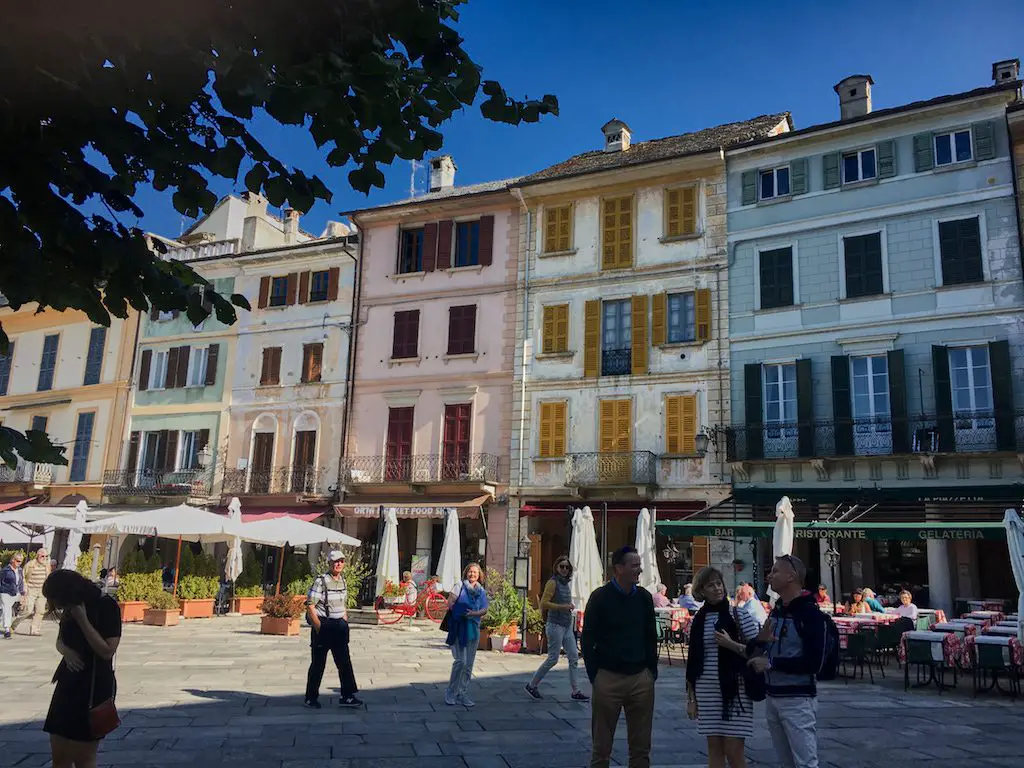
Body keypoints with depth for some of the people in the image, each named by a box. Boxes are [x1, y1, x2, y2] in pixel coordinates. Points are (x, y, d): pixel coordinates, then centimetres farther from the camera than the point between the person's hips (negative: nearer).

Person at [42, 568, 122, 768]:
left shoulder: (106, 606, -17)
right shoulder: (70, 608, 5)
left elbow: (107, 650, -22)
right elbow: (60, 641, 18)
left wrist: (82, 619, -23)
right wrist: (67, 652, -5)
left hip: (95, 686, -7)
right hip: (68, 684, 7)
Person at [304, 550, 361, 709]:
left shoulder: (343, 581, 9)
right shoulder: (320, 581, -13)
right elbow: (310, 606, -15)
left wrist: (345, 623, 12)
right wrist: (319, 628, -17)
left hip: (339, 626, 6)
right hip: (323, 626, -6)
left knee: (345, 662, 4)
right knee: (318, 663, 4)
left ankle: (347, 696, 10)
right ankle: (311, 698, 17)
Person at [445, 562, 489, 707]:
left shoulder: (482, 591, 13)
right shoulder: (460, 586, 2)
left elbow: (484, 609, 2)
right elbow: (450, 603, -6)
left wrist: (473, 614, -15)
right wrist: (461, 614, -9)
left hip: (473, 628, 5)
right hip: (458, 628, -5)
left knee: (469, 664, 7)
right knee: (461, 661, -13)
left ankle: (462, 694, 17)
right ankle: (450, 692, 2)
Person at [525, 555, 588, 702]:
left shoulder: (565, 583, 12)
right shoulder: (553, 582, -10)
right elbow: (544, 603, -18)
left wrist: (569, 606, 8)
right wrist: (562, 607, -20)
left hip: (567, 625, 8)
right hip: (555, 625, -8)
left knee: (574, 658, 4)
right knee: (553, 659, -3)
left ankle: (576, 692, 8)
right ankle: (532, 685, 12)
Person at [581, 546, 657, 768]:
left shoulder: (644, 597, 6)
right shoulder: (600, 597, -5)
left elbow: (651, 637, 14)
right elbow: (588, 639, -2)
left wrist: (652, 671, 8)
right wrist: (594, 675, -5)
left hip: (641, 679, 3)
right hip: (608, 678, -3)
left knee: (641, 747, 8)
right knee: (601, 746, 6)